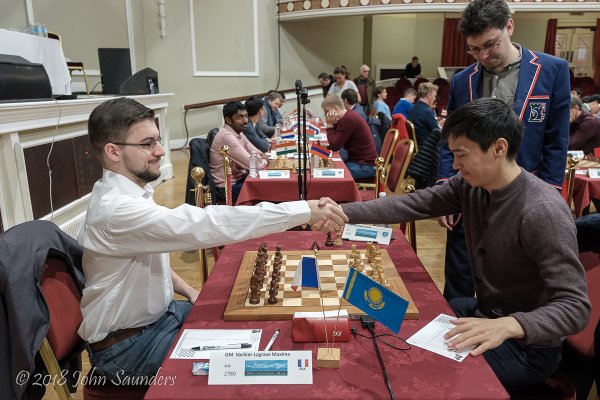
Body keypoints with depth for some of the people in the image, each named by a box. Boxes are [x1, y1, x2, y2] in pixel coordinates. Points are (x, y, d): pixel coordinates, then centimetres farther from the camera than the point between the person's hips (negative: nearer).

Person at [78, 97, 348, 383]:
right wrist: (305, 211, -40)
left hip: (157, 313, 8)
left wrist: (187, 290, 0)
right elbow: (205, 225, -40)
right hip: (126, 344, -8)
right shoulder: (117, 208, -31)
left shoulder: (128, 193, 0)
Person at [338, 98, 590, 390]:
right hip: (484, 312, 7)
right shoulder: (470, 184, -6)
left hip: (526, 343, -7)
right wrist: (343, 212, -18)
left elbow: (575, 307, -29)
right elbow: (412, 205, -9)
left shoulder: (543, 212, -29)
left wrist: (508, 325, -46)